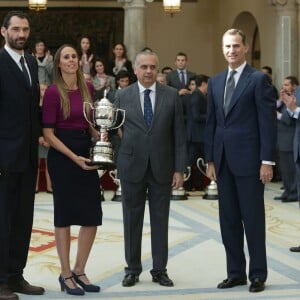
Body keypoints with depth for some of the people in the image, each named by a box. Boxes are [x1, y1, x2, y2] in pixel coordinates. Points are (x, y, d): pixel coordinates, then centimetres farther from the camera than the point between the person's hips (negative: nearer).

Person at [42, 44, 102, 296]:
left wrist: (99, 135, -1)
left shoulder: (87, 88, 7)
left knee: (92, 216, 4)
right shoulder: (53, 92, -10)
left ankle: (79, 271, 19)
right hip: (62, 156, -6)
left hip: (86, 154, 6)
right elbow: (48, 133, -11)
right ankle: (66, 275, 14)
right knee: (64, 215, 2)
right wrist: (74, 158, -16)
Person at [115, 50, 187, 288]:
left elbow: (179, 134, 0)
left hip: (162, 167, 0)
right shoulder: (123, 96, 3)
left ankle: (160, 270, 15)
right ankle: (133, 269, 18)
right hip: (132, 167, 0)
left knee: (160, 219, 6)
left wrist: (180, 169, -4)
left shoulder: (171, 95, 2)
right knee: (132, 220, 7)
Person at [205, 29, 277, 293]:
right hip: (223, 160, 6)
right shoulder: (215, 82, 13)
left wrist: (267, 161, -13)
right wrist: (210, 159, 10)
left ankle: (258, 274, 10)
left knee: (253, 218, 1)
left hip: (248, 159, -6)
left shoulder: (258, 79, -5)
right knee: (228, 219, 9)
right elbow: (211, 122, 14)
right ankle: (235, 272, 18)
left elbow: (268, 121, -9)